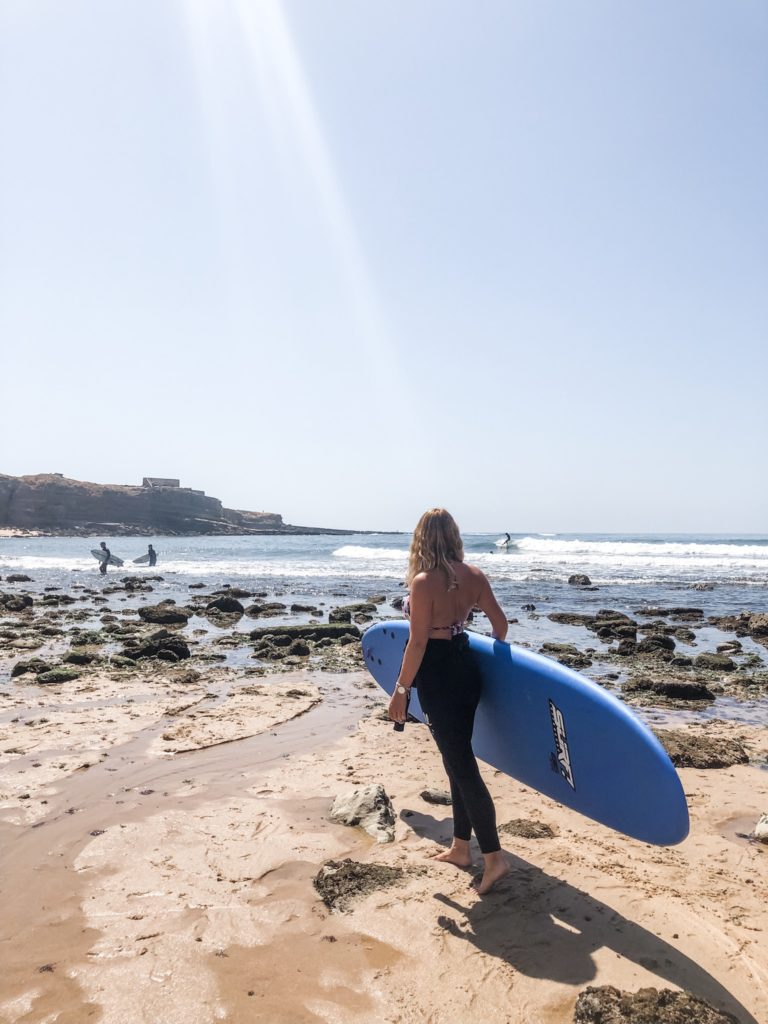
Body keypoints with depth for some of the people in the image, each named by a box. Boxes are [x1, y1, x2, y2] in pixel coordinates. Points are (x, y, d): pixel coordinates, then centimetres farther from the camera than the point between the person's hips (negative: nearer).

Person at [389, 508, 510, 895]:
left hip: (439, 679, -7)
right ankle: (460, 847, 31)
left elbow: (418, 643, -18)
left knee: (461, 766, 1)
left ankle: (493, 857, 7)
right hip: (467, 671, 7)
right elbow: (500, 623, 6)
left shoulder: (423, 582, -19)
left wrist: (400, 689, -8)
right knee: (460, 761, 18)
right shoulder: (473, 576, 0)